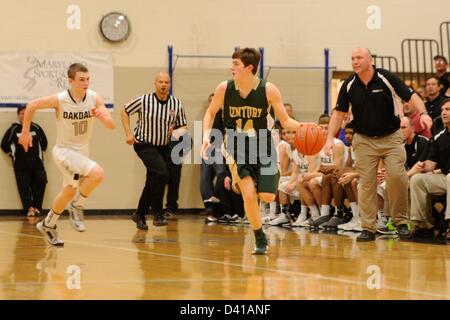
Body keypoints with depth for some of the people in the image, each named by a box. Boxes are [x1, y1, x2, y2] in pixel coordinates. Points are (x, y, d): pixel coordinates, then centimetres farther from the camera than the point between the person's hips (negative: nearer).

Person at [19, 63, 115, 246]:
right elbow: (32, 105, -8)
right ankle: (77, 208, -7)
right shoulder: (60, 100, -22)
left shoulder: (94, 98, -13)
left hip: (82, 151, 6)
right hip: (64, 150, -6)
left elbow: (111, 125, -15)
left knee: (70, 191, 21)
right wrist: (25, 132, -3)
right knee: (97, 173, -28)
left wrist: (101, 116, -36)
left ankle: (48, 224, 43)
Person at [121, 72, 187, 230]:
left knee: (152, 182, 11)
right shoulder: (144, 100, -12)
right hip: (144, 144, -5)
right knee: (162, 173, -23)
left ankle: (139, 215, 30)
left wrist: (178, 131, -19)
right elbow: (124, 111, 1)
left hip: (164, 146, 5)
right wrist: (128, 133, -5)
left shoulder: (177, 104, -5)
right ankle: (157, 214, -13)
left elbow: (182, 127, 4)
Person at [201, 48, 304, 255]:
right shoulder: (224, 88, -10)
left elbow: (285, 121, -6)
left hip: (263, 148, 0)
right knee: (249, 194, -14)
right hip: (237, 150, 0)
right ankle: (260, 238, 6)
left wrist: (302, 127, -26)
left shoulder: (269, 90, -14)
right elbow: (210, 113, 7)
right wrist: (206, 136, -8)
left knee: (267, 196, -8)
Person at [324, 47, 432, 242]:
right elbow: (339, 113, 3)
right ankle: (368, 228, 4)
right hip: (364, 140, 2)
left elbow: (411, 96, -10)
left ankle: (401, 222, 1)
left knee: (397, 176, -16)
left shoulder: (386, 78, -11)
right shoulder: (349, 85, -2)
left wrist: (423, 113, -29)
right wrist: (330, 138, -8)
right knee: (366, 183, -3)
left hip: (391, 137, -2)